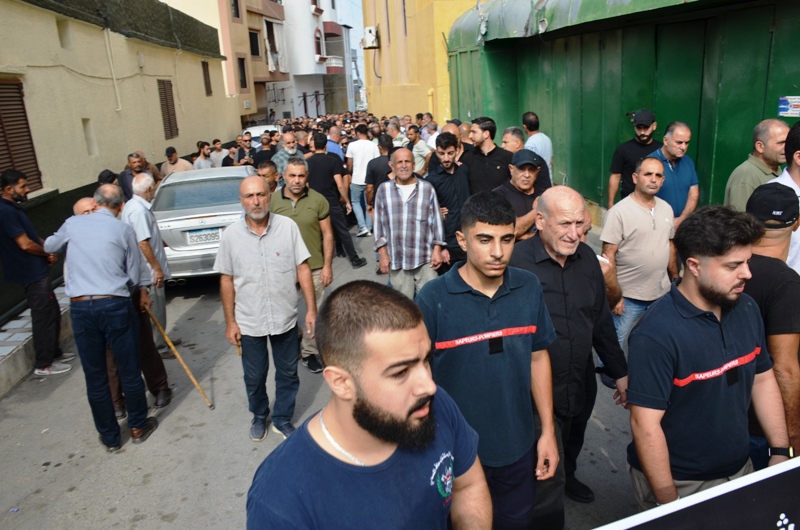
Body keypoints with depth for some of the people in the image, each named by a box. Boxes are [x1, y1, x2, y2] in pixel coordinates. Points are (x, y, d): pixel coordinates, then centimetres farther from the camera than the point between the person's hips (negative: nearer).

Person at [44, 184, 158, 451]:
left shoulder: (72, 224, 7)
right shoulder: (124, 230, 0)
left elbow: (49, 246, 28)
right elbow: (134, 276, 5)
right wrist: (143, 292, 25)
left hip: (80, 307, 2)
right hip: (115, 305, -2)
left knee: (95, 376, 12)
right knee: (129, 370, 12)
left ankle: (110, 438, 25)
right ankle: (138, 426, 28)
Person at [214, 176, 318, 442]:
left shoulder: (288, 226, -9)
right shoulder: (231, 235, -6)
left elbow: (303, 269, -5)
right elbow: (227, 280, 0)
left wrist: (312, 309, -7)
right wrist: (230, 322, 0)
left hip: (286, 318, 0)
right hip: (249, 322, 1)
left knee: (287, 374, 15)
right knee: (254, 377, 17)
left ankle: (282, 420, 37)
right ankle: (259, 416, 44)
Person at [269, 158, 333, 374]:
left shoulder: (318, 200, -6)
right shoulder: (273, 201, -4)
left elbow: (327, 235, -2)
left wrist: (327, 266, -5)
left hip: (314, 267, -1)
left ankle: (310, 351, 26)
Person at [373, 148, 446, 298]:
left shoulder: (427, 188, 2)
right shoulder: (384, 189, 4)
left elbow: (436, 220, 6)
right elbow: (379, 223, 7)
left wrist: (437, 249, 1)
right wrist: (382, 253, 2)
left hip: (425, 258, -1)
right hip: (397, 260, 1)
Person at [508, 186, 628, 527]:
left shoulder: (586, 257, -1)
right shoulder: (516, 262, -22)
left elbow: (602, 321, 10)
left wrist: (620, 372, 13)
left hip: (582, 386, 7)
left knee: (572, 448, 31)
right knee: (546, 488, 5)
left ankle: (567, 477, 60)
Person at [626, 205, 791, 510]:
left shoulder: (747, 309, -6)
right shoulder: (657, 333, -27)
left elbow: (763, 379, 8)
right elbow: (645, 426, -24)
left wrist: (780, 451, 4)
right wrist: (670, 505, -19)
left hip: (740, 470, 6)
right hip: (680, 484, -6)